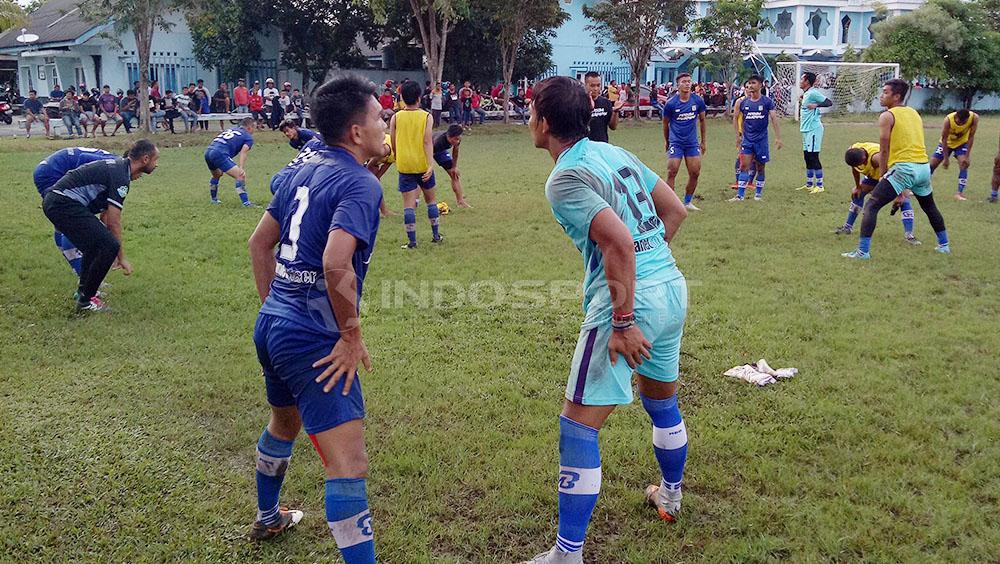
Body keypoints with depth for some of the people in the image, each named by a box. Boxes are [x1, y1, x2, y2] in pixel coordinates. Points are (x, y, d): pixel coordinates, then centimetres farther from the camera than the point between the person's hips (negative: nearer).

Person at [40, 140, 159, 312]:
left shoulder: (117, 167, 18)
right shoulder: (121, 176, -13)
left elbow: (107, 214, 24)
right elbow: (114, 222, -14)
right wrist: (121, 257, -7)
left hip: (53, 201, 11)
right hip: (64, 205, -11)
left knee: (96, 243, 26)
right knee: (109, 247, -11)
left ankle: (83, 290, 37)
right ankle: (85, 301, 1)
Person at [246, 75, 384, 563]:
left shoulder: (306, 171, 10)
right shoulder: (361, 184, -16)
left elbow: (260, 242, 18)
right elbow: (336, 263, -31)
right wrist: (352, 334, -19)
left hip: (271, 324, 10)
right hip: (312, 339, -10)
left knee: (285, 422, 33)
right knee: (348, 464, -10)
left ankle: (268, 519, 55)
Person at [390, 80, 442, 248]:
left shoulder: (396, 117, -1)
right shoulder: (426, 117, -4)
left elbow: (393, 143, 4)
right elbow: (428, 142, -14)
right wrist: (430, 165, -19)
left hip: (404, 165, 0)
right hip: (423, 165, 0)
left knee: (408, 203, 1)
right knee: (431, 199, 17)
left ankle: (412, 241, -2)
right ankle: (436, 235, 24)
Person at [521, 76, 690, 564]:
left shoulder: (564, 179, -14)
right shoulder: (614, 152, 11)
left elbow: (620, 243, -25)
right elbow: (675, 210, 17)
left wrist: (624, 322, -21)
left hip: (632, 302, -9)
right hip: (673, 288, 9)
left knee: (578, 426, -2)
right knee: (662, 402, 29)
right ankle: (670, 496, 50)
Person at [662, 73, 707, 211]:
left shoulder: (698, 100, -2)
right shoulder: (670, 103, -9)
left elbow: (702, 120, 12)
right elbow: (665, 124, 5)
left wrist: (703, 141, 14)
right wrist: (666, 142, 13)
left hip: (692, 142, 3)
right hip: (675, 142, -3)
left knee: (695, 173, 3)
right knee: (672, 172, -8)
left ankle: (688, 202, 19)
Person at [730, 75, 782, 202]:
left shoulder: (766, 101, -4)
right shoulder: (743, 102, 5)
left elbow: (774, 119, -5)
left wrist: (778, 137, -11)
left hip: (761, 139, -2)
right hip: (747, 139, 2)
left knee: (760, 167, 8)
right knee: (744, 166, -6)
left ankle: (758, 193, 20)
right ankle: (740, 195, -6)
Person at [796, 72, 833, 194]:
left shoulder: (813, 93, -13)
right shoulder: (805, 94, 16)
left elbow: (829, 102, -19)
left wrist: (816, 105, -31)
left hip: (813, 129, -10)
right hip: (806, 129, 10)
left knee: (813, 157, -9)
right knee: (807, 157, 13)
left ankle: (820, 185, -5)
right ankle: (809, 184, 20)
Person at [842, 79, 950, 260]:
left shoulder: (887, 116, -2)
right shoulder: (914, 113, 19)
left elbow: (884, 150, -5)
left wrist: (883, 175, 4)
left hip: (904, 167, -8)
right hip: (924, 167, 8)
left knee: (871, 206, -6)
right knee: (929, 207, 29)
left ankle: (863, 251, -14)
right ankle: (944, 245, 41)